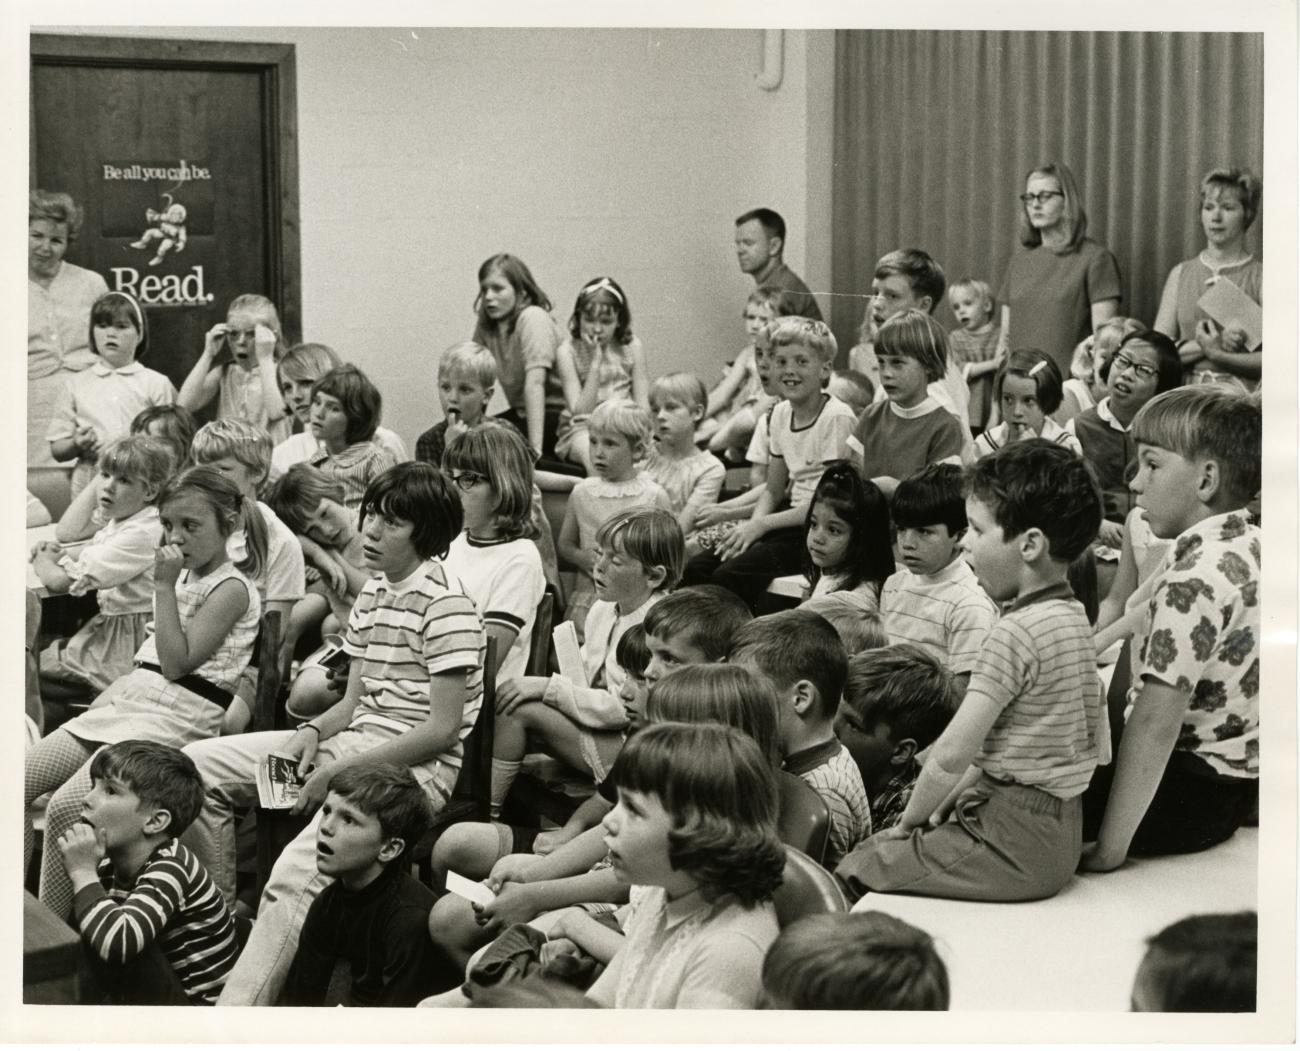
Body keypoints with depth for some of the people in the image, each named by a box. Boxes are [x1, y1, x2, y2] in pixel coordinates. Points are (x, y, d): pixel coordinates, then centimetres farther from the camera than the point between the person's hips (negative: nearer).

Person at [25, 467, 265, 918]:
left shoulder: (232, 588, -6)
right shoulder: (184, 577, 20)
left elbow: (176, 662, -14)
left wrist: (164, 586, -12)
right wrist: (94, 710, 15)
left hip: (175, 718, -9)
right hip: (126, 701, 9)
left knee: (64, 805, -26)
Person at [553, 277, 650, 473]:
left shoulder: (632, 347, 5)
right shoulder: (568, 351, -3)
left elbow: (642, 404, 5)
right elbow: (580, 412, -11)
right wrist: (595, 362, -17)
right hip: (584, 430, -2)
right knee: (594, 454, -39)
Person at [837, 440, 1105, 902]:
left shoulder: (1017, 630, -20)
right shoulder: (1072, 617, 11)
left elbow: (952, 753, -19)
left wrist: (911, 820, -4)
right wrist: (950, 802, 10)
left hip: (1017, 844, -10)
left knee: (852, 872, -6)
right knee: (874, 847, 19)